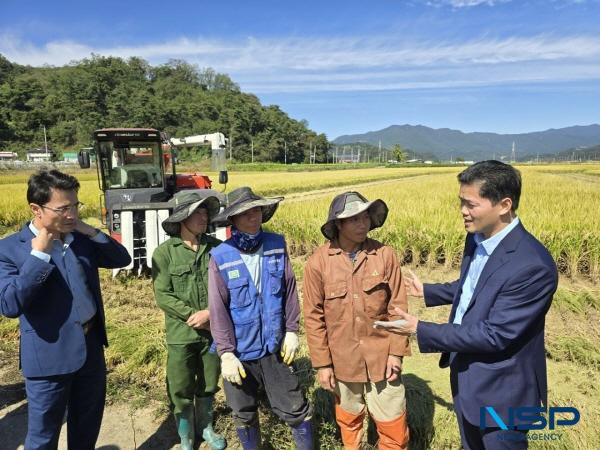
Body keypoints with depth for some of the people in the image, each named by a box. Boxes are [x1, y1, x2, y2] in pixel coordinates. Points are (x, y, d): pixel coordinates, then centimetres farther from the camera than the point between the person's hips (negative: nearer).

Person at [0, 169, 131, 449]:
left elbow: (122, 259, 4)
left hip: (91, 344, 5)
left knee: (88, 421, 23)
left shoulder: (81, 238, 1)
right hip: (50, 355, -4)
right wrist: (39, 254, -25)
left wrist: (91, 232, -9)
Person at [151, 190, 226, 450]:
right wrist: (193, 316, -16)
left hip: (214, 331, 2)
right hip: (181, 334, -2)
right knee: (181, 391, 12)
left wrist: (211, 313, -17)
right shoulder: (164, 252, -9)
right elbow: (162, 296, -12)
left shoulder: (216, 248, -4)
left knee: (208, 386, 19)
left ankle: (205, 427, 43)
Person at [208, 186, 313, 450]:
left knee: (295, 408, 12)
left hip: (273, 346, 1)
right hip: (239, 350, -1)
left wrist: (292, 331, -1)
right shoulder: (221, 258, -13)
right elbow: (218, 310, -12)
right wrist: (226, 353, -13)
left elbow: (289, 291, 0)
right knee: (244, 415, 20)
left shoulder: (277, 246, -5)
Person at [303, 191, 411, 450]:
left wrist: (396, 352, -4)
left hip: (381, 357, 0)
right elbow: (314, 316, -6)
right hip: (342, 359, 0)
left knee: (393, 425, 11)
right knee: (349, 419, 21)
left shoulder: (385, 255, -9)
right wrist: (322, 363, -4)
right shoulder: (318, 262, -12)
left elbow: (397, 307, -3)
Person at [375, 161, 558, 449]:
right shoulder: (478, 238, -4)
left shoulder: (534, 266, -31)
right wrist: (427, 292, 18)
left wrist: (421, 330, -26)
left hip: (501, 395, -8)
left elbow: (495, 335, -29)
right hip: (465, 376, 8)